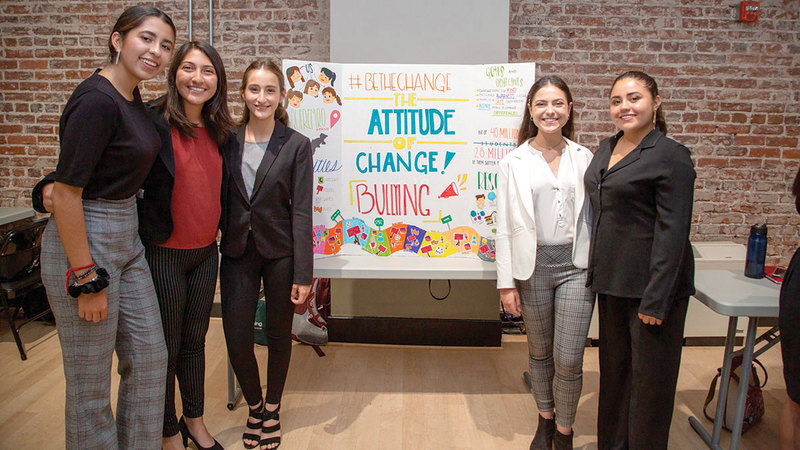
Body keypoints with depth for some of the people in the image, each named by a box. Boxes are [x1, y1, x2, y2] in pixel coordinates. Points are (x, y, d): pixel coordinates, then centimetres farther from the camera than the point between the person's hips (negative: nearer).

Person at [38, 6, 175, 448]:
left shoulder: (131, 97, 9)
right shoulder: (96, 100, -19)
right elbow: (65, 193, -21)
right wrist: (86, 279, -19)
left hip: (126, 237, 9)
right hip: (81, 240, -9)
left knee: (150, 359, 16)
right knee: (90, 381, 7)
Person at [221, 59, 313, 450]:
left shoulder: (296, 146, -6)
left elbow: (301, 212, -9)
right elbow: (219, 201, 6)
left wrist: (302, 274, -12)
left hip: (280, 252, -2)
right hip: (237, 252, 2)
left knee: (278, 334, 11)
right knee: (236, 338, 3)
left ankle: (272, 408, 35)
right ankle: (254, 405, 32)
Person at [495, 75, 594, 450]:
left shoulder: (584, 159, 4)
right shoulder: (513, 163, 0)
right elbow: (505, 227, 0)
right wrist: (506, 282, -2)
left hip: (576, 265, 0)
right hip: (532, 265, 0)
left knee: (568, 359, 0)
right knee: (539, 352, 16)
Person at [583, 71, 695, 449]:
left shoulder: (670, 156, -12)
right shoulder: (606, 149, 11)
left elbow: (672, 232, -16)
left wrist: (655, 299, -19)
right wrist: (596, 271, 13)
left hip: (650, 284, -7)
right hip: (612, 280, 8)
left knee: (649, 376, 6)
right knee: (613, 367, 19)